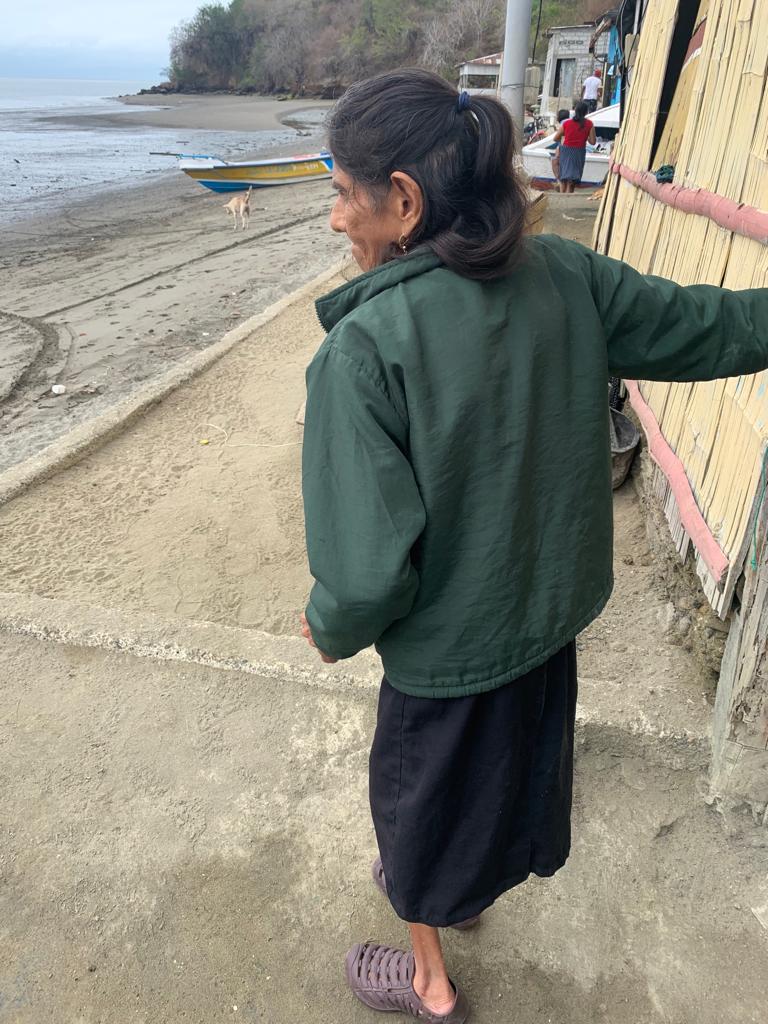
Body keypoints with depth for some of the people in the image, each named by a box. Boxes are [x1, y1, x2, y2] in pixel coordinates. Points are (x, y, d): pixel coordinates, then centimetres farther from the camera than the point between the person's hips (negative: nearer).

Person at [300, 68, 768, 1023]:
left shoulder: (362, 346, -30)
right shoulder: (566, 276, -13)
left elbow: (369, 568, -29)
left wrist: (334, 629, -8)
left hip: (448, 647, -5)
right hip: (553, 614, 6)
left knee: (423, 797, 24)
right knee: (508, 764, 31)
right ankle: (463, 885, 64)